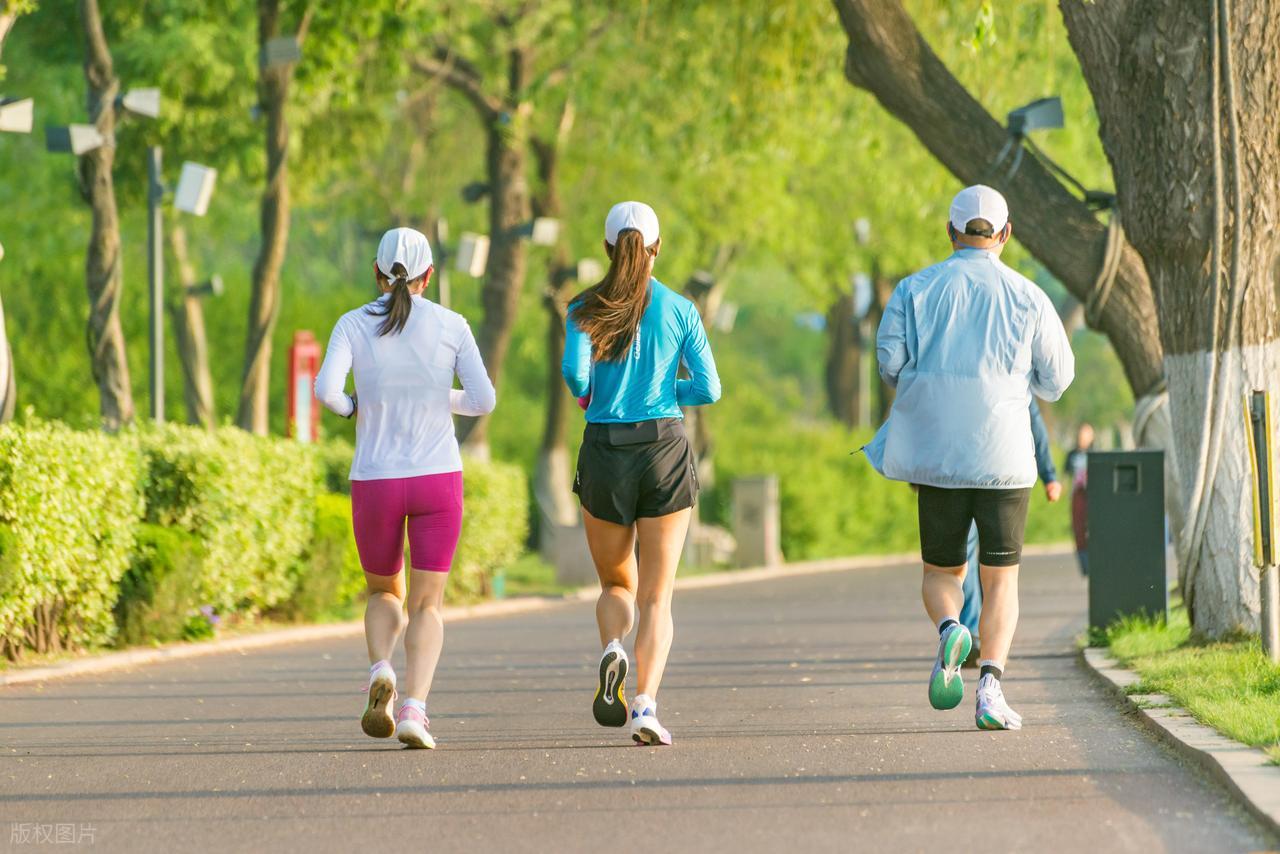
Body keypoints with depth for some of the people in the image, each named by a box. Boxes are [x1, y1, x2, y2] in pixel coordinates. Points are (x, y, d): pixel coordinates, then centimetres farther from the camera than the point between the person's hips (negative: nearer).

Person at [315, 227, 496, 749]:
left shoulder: (353, 325, -2)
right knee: (427, 605, 5)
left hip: (375, 484, 1)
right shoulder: (451, 326, -1)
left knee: (384, 593, 21)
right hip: (438, 478, -1)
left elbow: (325, 388, -17)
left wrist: (351, 408, 6)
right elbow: (483, 400, -6)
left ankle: (381, 672, -9)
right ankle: (413, 710, -17)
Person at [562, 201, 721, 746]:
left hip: (604, 453, 0)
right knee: (656, 596, 3)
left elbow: (575, 370, -15)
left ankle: (613, 650, -14)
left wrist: (586, 394, 8)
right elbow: (709, 388, -2)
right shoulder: (680, 309, 2)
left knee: (616, 584, 18)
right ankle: (646, 704, -17)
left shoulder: (586, 309, 0)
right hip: (665, 450, 0)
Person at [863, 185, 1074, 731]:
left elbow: (890, 360, -7)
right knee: (1000, 579, 6)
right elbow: (1056, 380, 4)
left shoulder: (916, 289, 2)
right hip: (1003, 456, -1)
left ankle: (949, 630, -17)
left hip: (936, 454, 1)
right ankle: (991, 689, -9)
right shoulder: (1028, 298, 1)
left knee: (940, 571, 15)